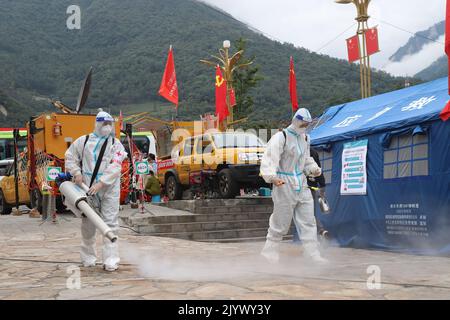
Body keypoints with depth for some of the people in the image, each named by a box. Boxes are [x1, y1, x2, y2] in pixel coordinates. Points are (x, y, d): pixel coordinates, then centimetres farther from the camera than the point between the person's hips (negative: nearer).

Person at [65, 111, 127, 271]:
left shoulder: (116, 144, 2)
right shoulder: (84, 141, 8)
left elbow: (115, 167, -10)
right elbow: (70, 156, 17)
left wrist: (100, 183, -20)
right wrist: (76, 173, 1)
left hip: (109, 189, -2)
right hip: (88, 188, 2)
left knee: (110, 223, -4)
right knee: (88, 223, 9)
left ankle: (111, 261, -2)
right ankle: (88, 258, 24)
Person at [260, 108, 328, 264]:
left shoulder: (305, 138, 11)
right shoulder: (280, 137, -14)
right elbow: (269, 159, -23)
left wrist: (313, 169, 3)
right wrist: (272, 177, -38)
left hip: (301, 184, 7)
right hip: (284, 184, -7)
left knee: (308, 220, 5)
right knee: (281, 221, 1)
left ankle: (312, 254, 10)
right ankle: (269, 250, 18)